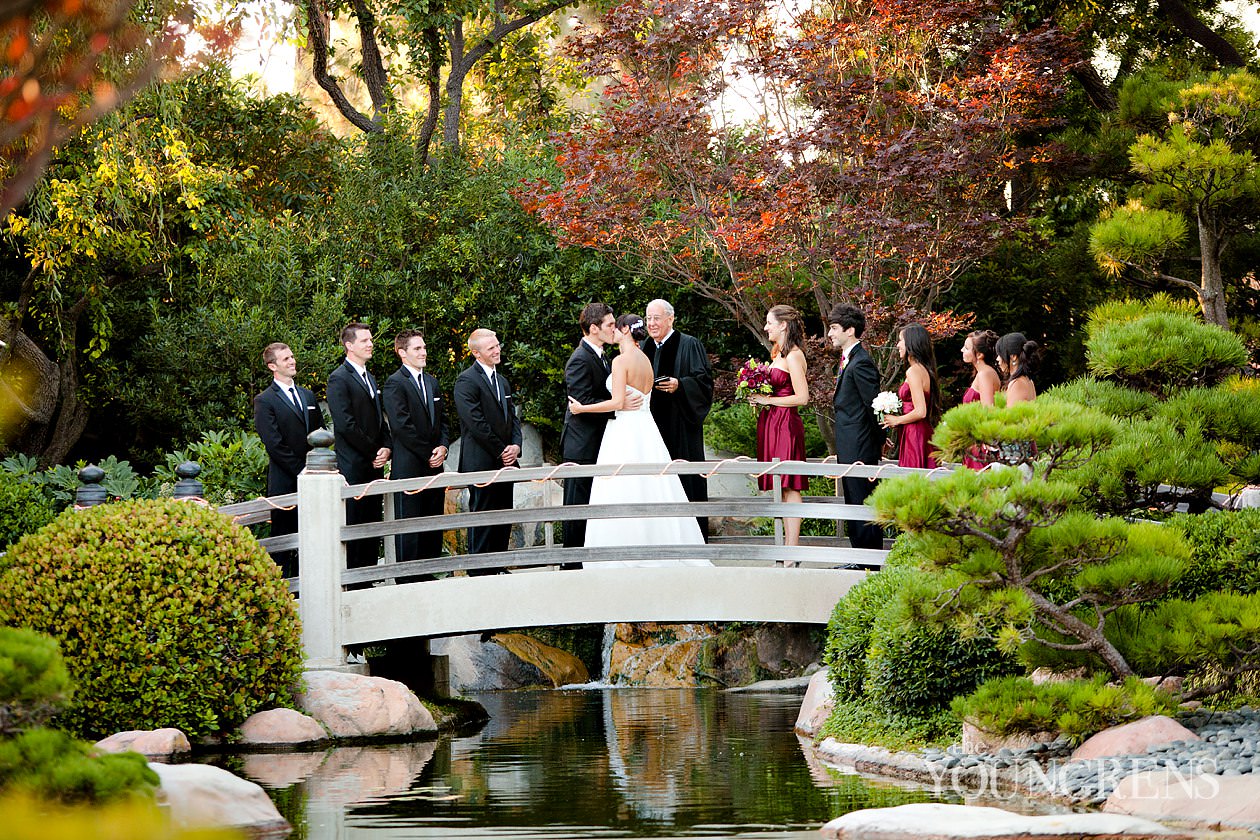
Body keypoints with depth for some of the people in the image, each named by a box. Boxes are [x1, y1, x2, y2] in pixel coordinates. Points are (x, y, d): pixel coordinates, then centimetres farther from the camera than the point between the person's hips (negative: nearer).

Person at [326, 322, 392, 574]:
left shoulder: (370, 378, 19)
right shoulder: (339, 378, -9)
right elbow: (346, 424, -16)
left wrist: (386, 447, 3)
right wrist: (374, 452, -12)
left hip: (374, 463, 8)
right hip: (353, 465, -8)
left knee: (372, 522, 9)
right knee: (354, 522, -7)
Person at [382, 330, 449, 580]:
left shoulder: (431, 381, 17)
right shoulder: (395, 383, -8)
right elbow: (402, 426, -15)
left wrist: (443, 447, 1)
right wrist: (428, 454, -14)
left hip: (433, 465, 7)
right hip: (409, 467, -7)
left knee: (433, 526, 8)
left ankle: (430, 574, 12)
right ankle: (408, 579, -1)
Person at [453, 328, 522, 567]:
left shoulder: (502, 381, 19)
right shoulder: (466, 381, -9)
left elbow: (512, 417, 20)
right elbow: (475, 423, -16)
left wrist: (516, 445, 0)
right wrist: (501, 451, -13)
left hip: (504, 461, 8)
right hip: (481, 463, -8)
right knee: (482, 518, -5)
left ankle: (498, 567, 15)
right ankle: (480, 572, -2)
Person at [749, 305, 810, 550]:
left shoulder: (793, 356, -12)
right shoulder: (779, 353, 17)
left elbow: (802, 398, -17)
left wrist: (768, 400, -13)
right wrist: (758, 397, 8)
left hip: (786, 425, -10)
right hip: (772, 424, 10)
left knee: (789, 487, -9)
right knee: (781, 489, 8)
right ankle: (788, 548, 10)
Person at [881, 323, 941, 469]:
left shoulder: (913, 371, -13)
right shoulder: (925, 369, 15)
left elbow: (920, 412, -20)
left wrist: (896, 420, -6)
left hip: (914, 434, -9)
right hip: (926, 434, 9)